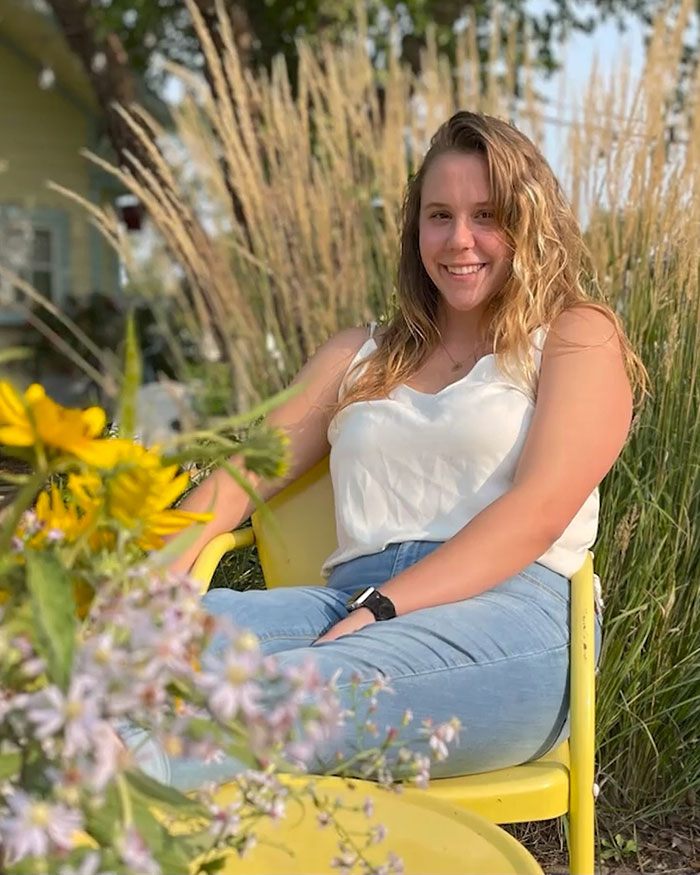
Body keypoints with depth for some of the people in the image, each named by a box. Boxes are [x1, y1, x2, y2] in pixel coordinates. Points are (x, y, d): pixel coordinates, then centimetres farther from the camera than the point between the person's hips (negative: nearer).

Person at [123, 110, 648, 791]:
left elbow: (538, 510, -4)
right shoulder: (361, 358, 28)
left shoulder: (577, 337, 13)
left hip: (510, 614, -4)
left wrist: (381, 610, -16)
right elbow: (245, 471, 17)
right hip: (351, 601, 4)